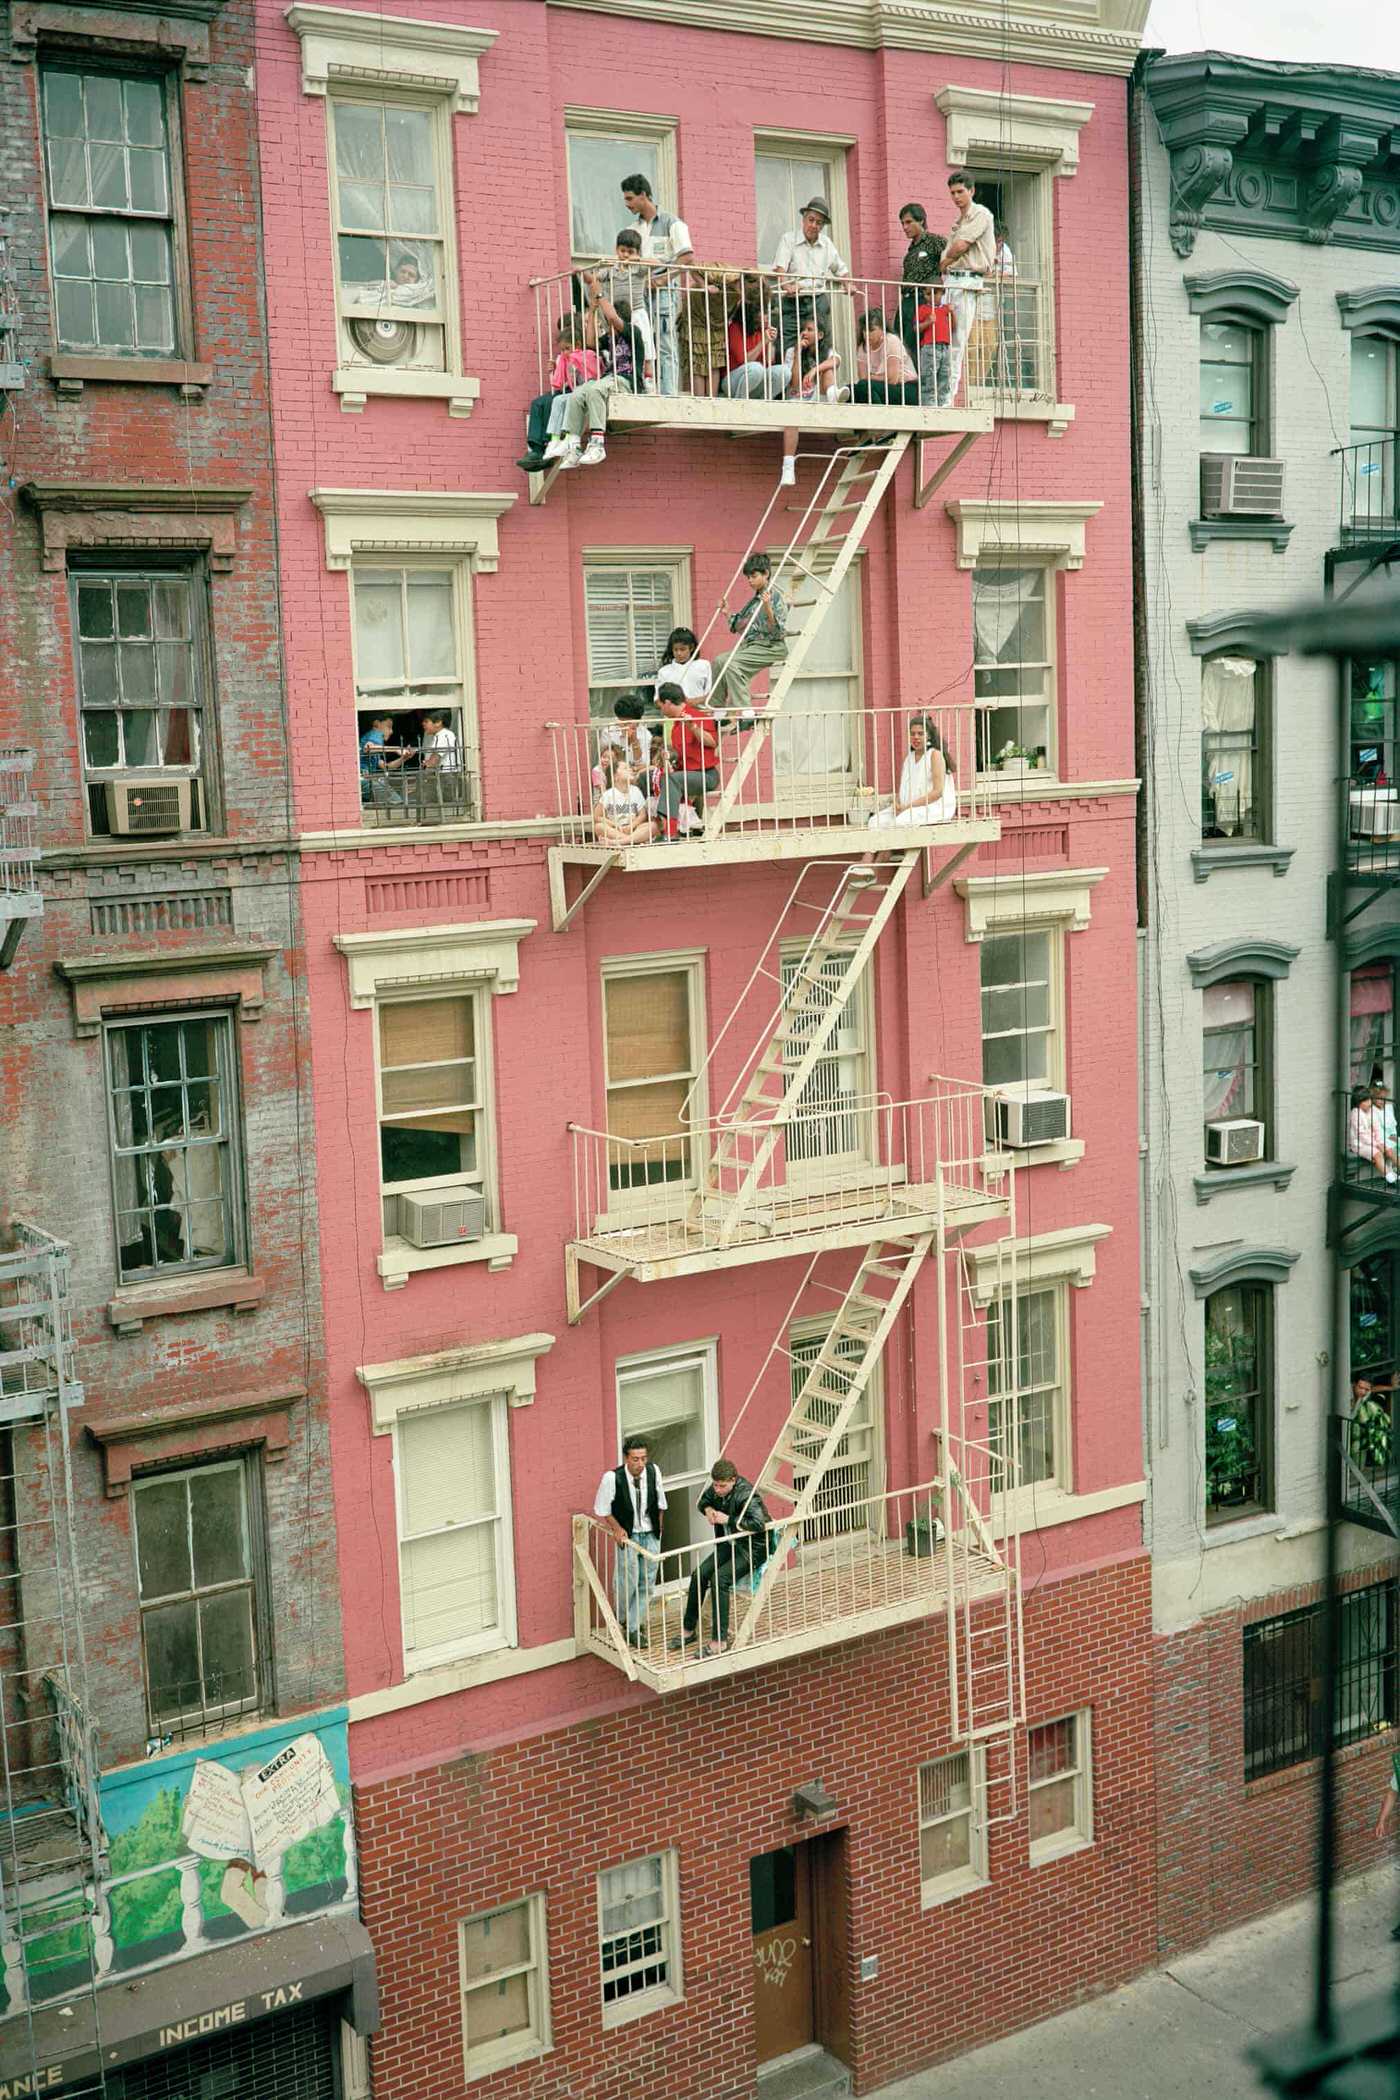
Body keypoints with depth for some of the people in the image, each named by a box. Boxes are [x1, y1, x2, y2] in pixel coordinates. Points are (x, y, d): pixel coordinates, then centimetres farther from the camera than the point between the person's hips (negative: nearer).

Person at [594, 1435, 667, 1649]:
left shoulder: (654, 1471, -11)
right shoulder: (612, 1478, -21)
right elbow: (602, 1509, -6)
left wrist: (658, 1528, 9)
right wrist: (617, 1528, -13)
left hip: (650, 1535, 3)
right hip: (627, 1535, -3)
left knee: (647, 1583, 5)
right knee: (627, 1582, -2)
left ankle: (635, 1625, 17)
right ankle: (624, 1621, 24)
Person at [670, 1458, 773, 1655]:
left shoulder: (746, 1494, -26)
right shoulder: (717, 1488, -2)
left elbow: (759, 1523, -37)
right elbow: (704, 1500, 19)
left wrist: (728, 1519, -29)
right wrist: (708, 1509, -6)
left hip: (752, 1548, -8)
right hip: (729, 1543, 8)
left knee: (719, 1579, -25)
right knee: (699, 1574, -7)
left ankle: (721, 1640, -19)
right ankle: (689, 1629, 8)